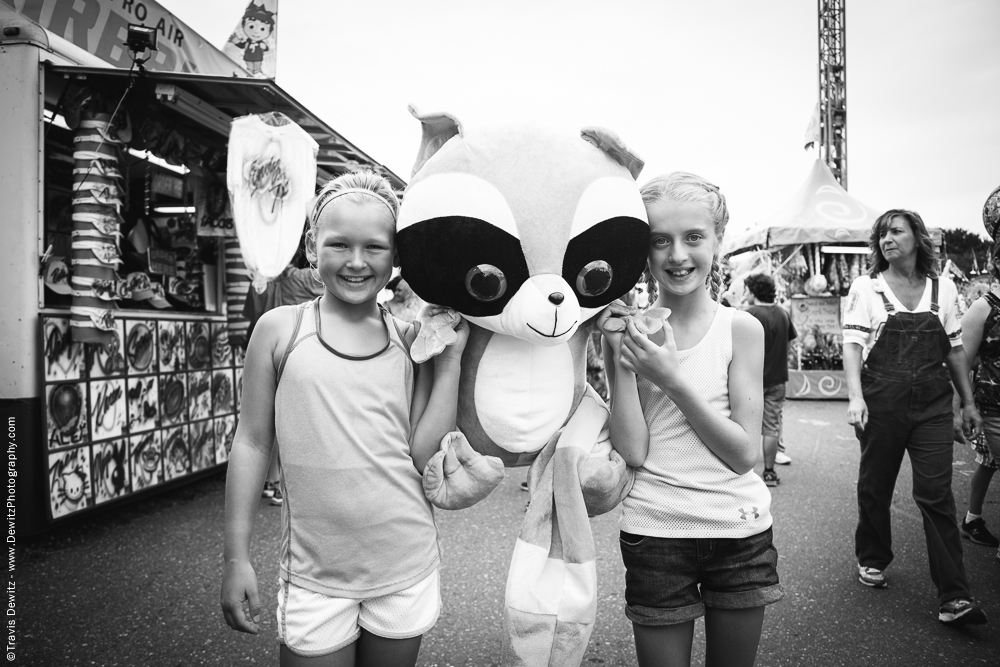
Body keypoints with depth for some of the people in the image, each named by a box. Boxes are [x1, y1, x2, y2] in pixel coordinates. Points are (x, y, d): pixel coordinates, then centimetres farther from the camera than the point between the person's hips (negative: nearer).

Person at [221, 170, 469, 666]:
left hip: (406, 569, 2)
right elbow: (252, 443, -1)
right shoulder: (281, 330, -6)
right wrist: (236, 557, -1)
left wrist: (451, 358, -10)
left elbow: (425, 456, -6)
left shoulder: (412, 341, -2)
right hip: (314, 575, -2)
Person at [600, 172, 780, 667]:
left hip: (740, 531, 1)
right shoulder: (629, 329, -5)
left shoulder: (742, 329, -6)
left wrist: (673, 381, -20)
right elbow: (631, 452, -11)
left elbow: (744, 454, -11)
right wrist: (620, 358, -19)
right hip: (654, 533, 0)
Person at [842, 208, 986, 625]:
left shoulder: (943, 289, 8)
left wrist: (969, 402, 13)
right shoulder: (865, 287, 0)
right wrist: (855, 397, -19)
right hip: (882, 403, -1)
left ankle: (954, 598, 0)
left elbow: (955, 350, 14)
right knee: (874, 488, 10)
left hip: (933, 405, 1)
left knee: (936, 494, -4)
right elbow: (852, 344, -7)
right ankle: (872, 560, 33)